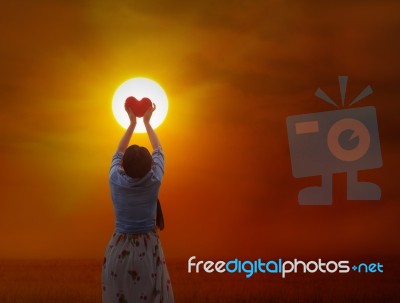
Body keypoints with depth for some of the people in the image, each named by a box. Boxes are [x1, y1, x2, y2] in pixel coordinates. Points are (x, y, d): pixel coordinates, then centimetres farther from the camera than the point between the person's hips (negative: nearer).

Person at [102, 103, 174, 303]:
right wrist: (147, 122, 17)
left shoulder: (115, 180, -11)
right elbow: (158, 151, 6)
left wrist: (132, 123, 17)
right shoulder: (154, 181, -12)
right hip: (148, 248, -1)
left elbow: (118, 153, 10)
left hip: (119, 249, 1)